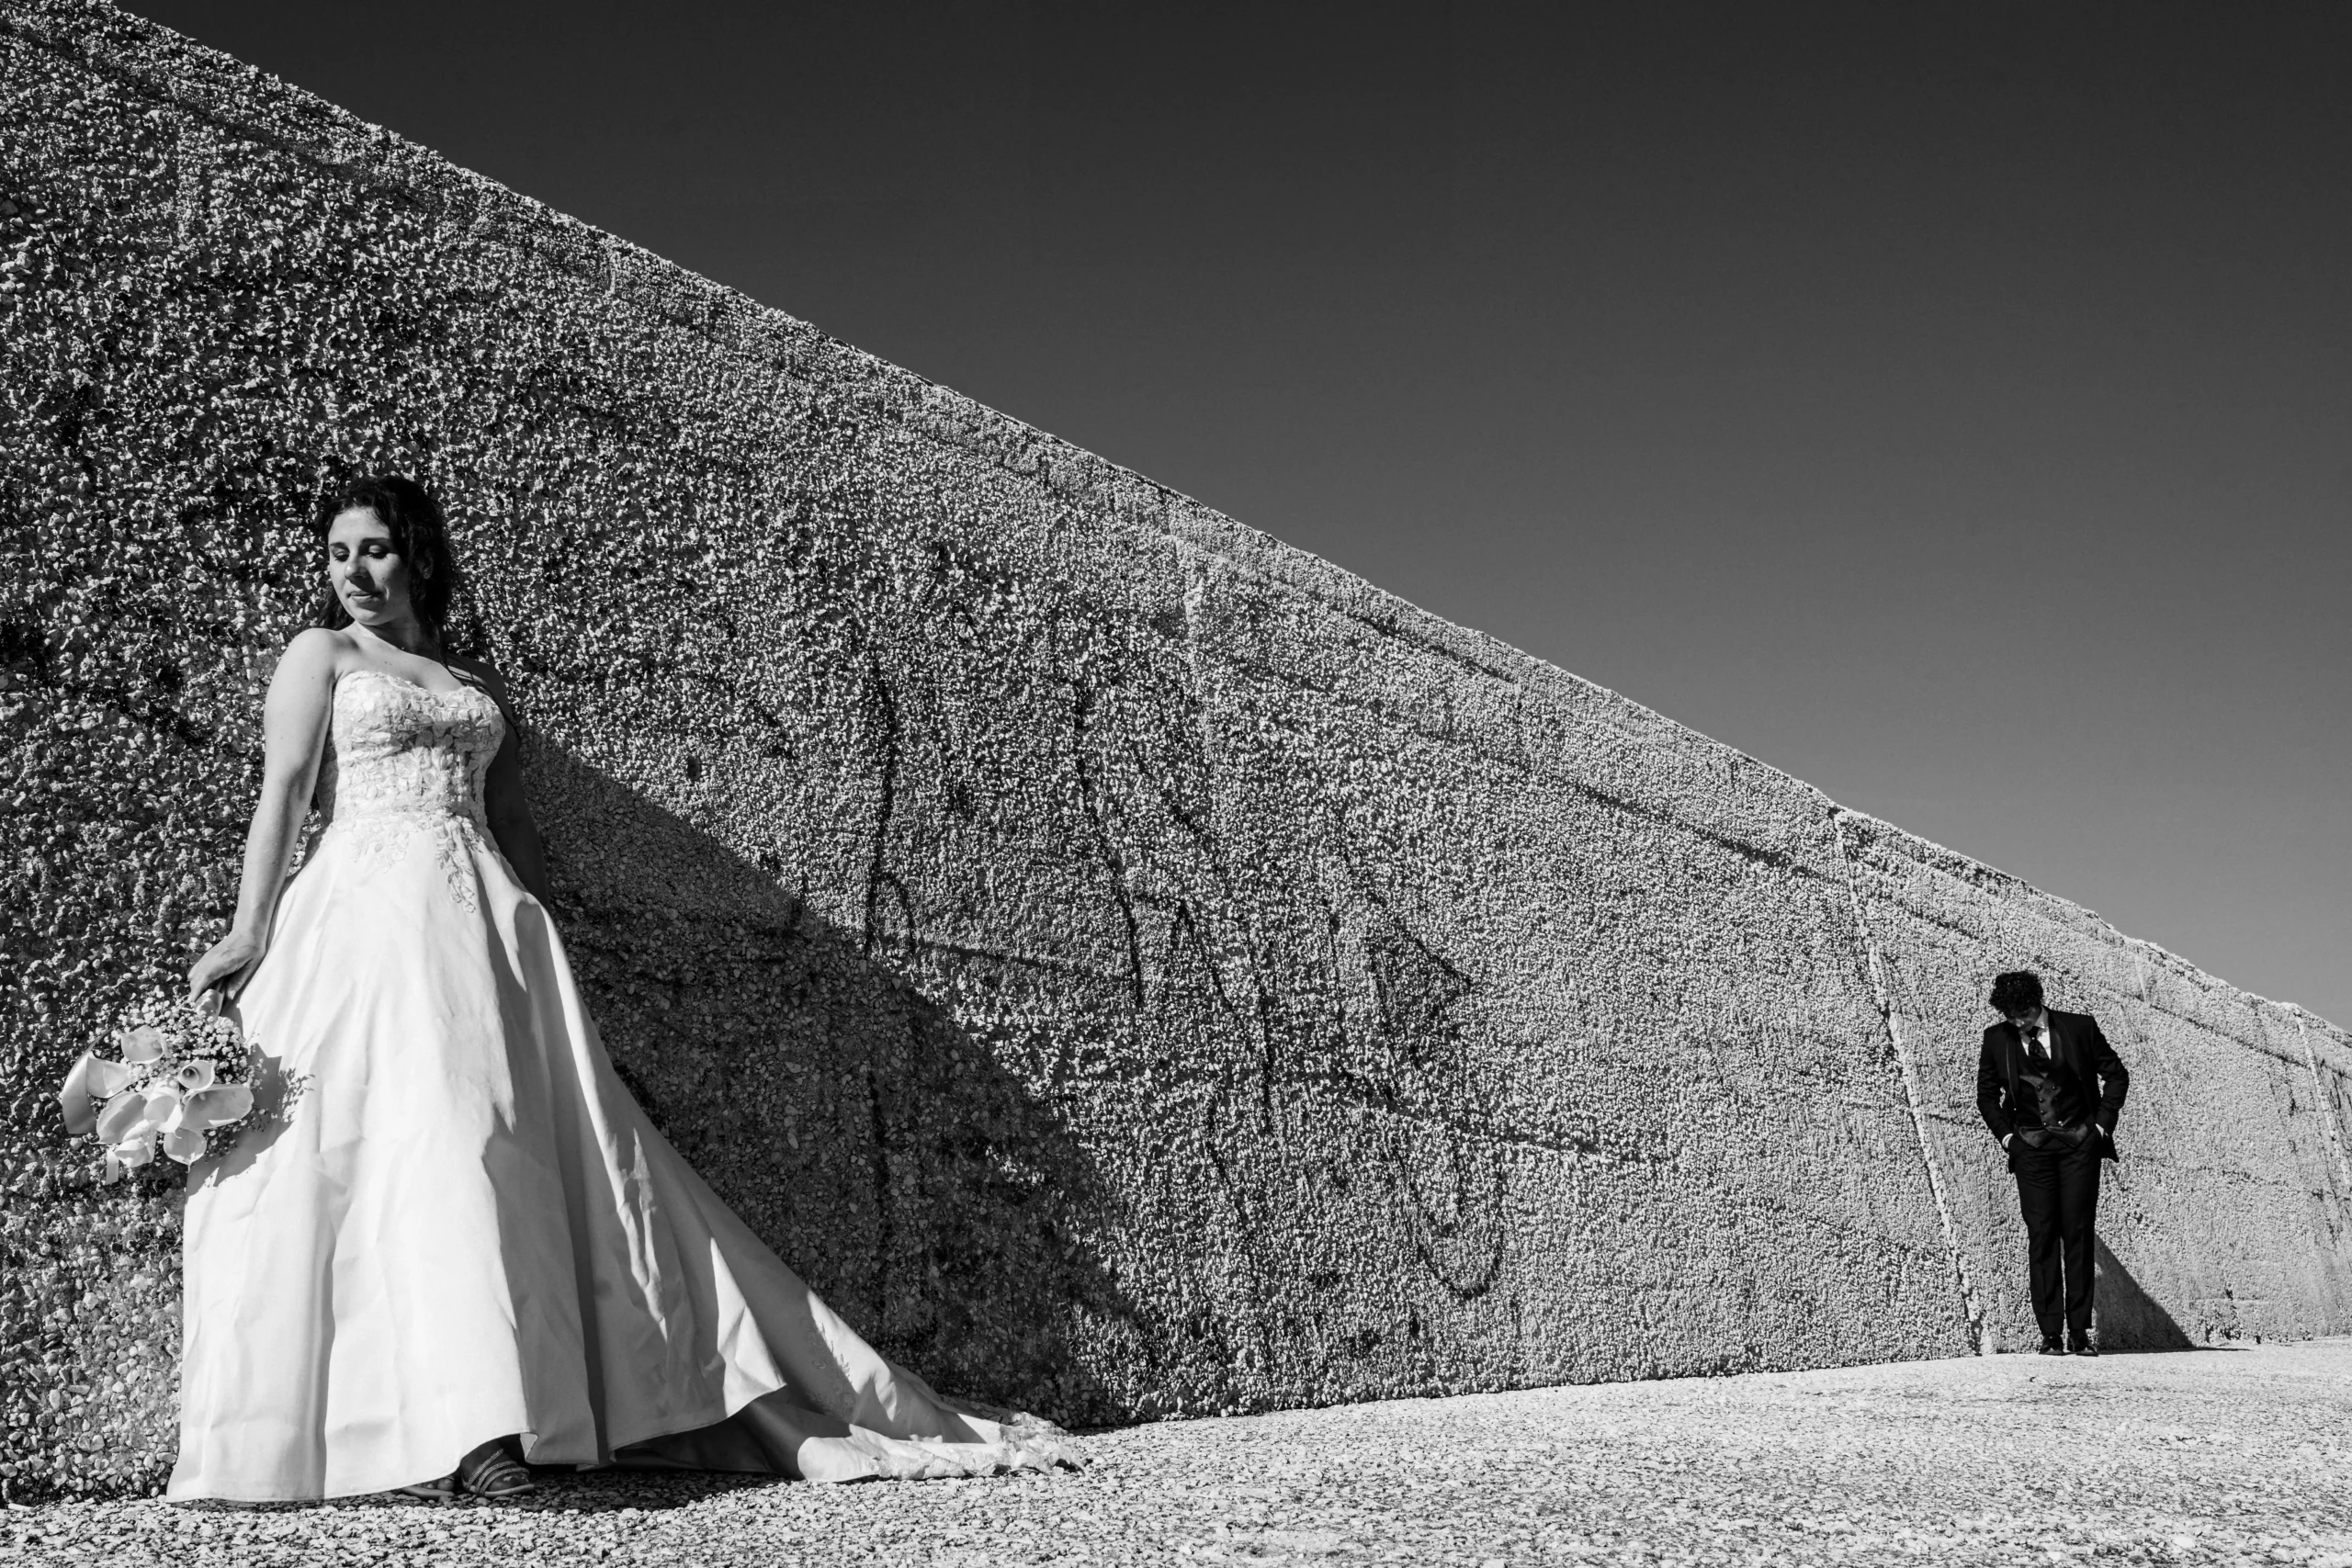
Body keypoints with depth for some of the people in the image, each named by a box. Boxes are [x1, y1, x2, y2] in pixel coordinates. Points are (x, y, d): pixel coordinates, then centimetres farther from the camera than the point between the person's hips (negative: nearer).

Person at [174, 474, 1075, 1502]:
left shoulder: (480, 682, 24)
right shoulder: (320, 655, 13)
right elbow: (284, 791, 1)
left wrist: (542, 944, 15)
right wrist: (249, 930, -11)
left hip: (488, 917, 4)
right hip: (372, 913, -4)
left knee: (552, 1139, -4)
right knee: (425, 1123, -21)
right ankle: (456, 1437, -28)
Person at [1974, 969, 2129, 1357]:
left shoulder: (2079, 1027, -2)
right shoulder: (1996, 1038, 3)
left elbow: (2116, 1074, 8)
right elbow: (1987, 1094, 15)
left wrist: (2103, 1123, 1)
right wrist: (2005, 1134, 3)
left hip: (2080, 1141, -1)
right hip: (2031, 1146, 1)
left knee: (2078, 1233, -2)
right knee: (2041, 1236, -4)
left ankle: (2079, 1332, 3)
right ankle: (2050, 1333, -2)